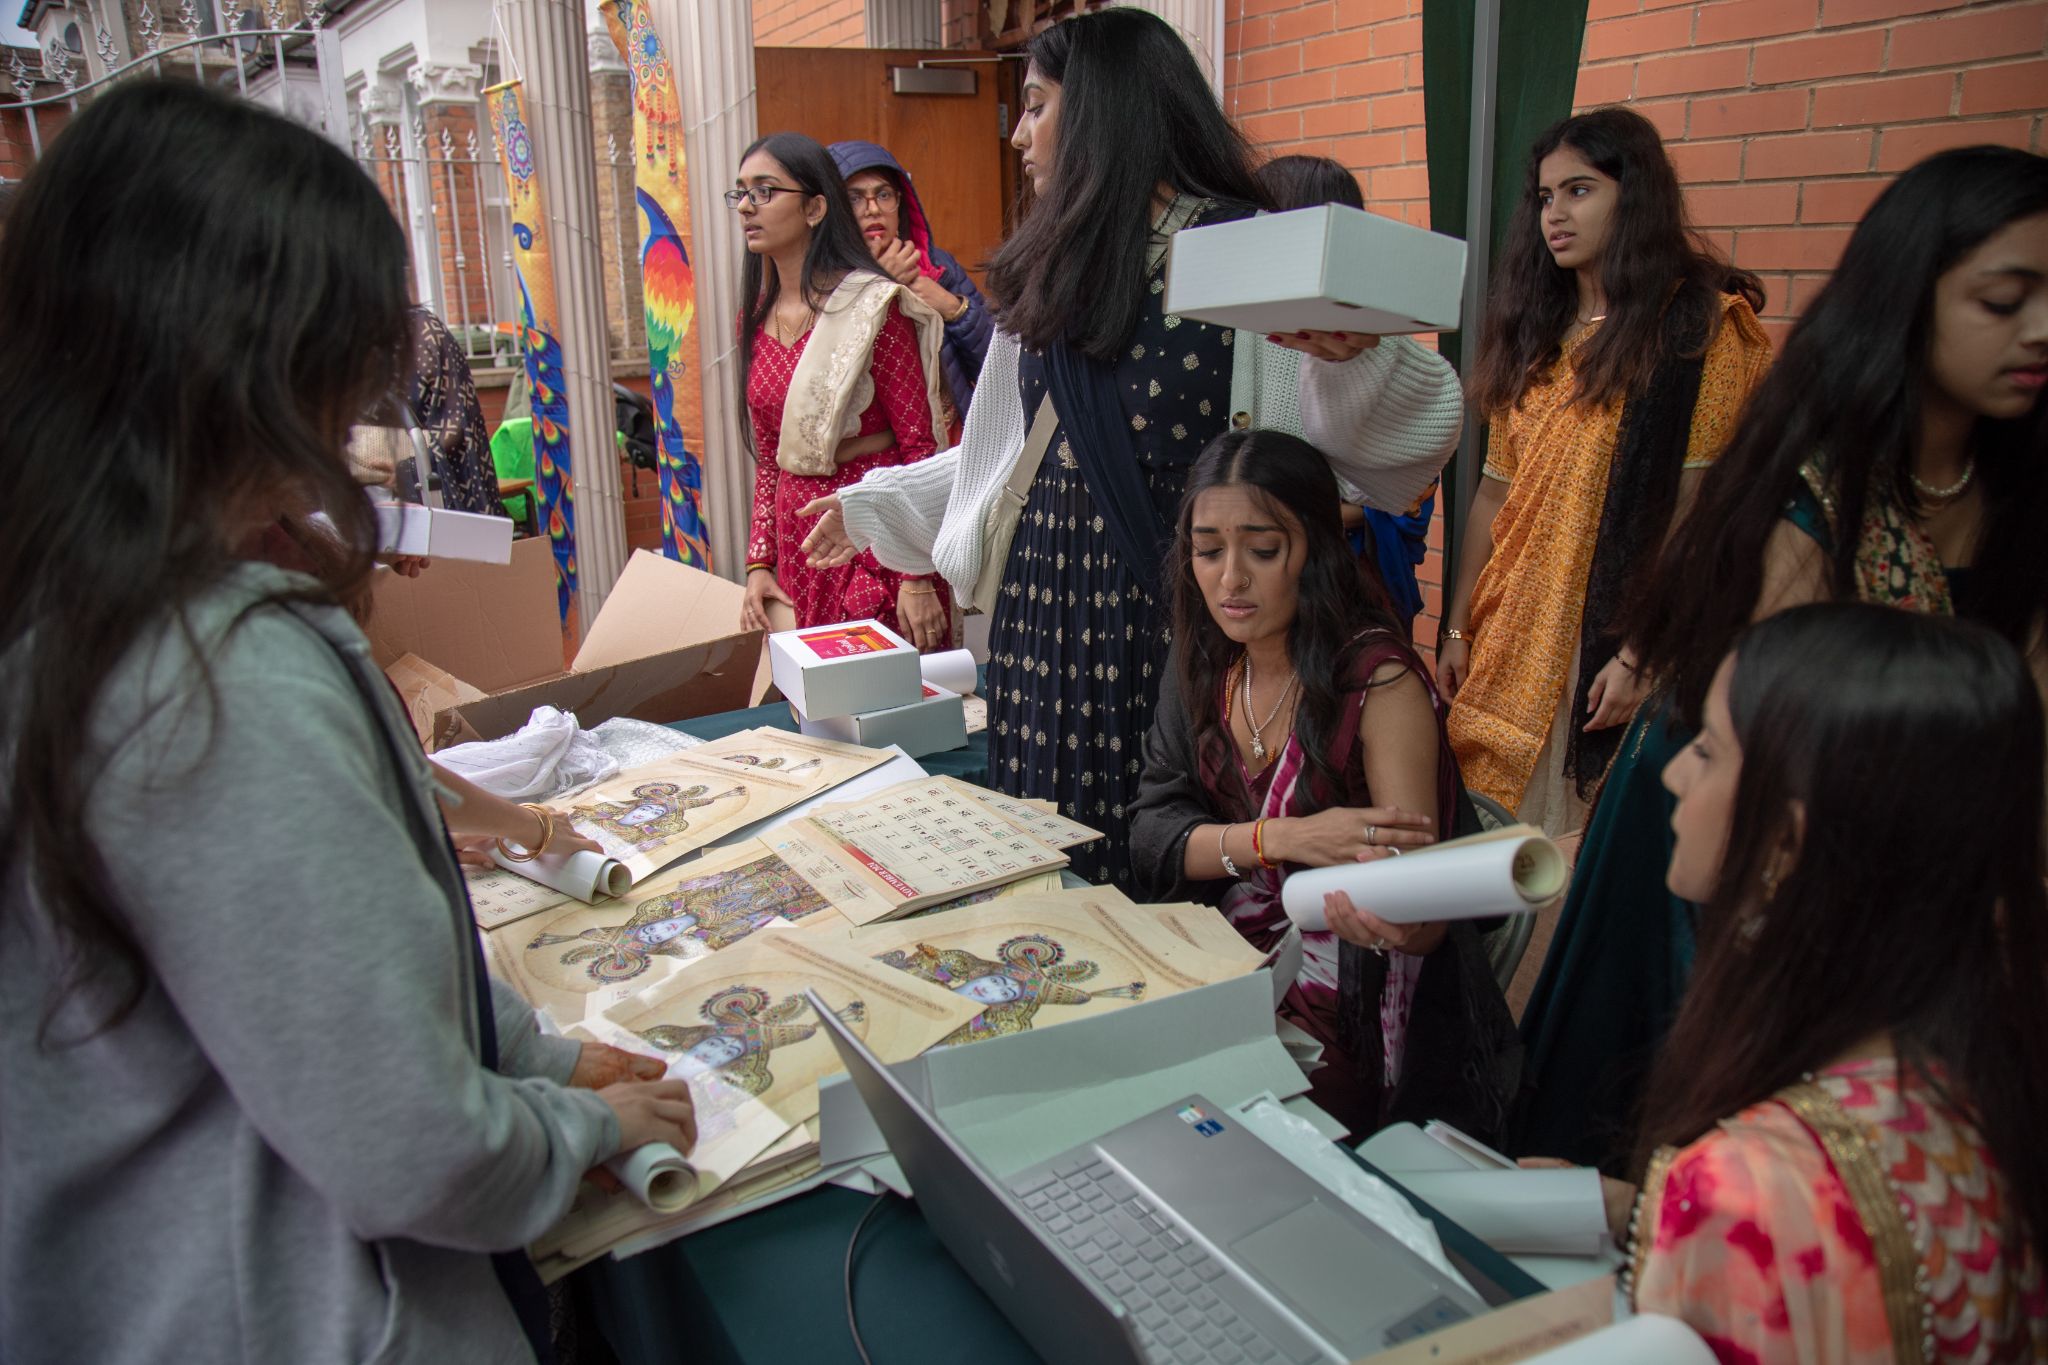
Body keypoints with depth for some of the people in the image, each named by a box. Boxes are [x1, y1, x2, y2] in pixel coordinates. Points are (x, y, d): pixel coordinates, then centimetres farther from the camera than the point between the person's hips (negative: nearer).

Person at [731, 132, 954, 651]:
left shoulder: (871, 305, -9)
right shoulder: (756, 321, 10)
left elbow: (919, 445, -11)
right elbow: (768, 460, 15)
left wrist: (918, 577, -16)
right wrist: (759, 563, 6)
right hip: (797, 538, 6)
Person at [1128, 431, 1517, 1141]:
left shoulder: (1380, 681, -16)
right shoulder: (1201, 662, 2)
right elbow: (1151, 835, -2)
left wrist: (1389, 921, -44)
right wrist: (1281, 838, -20)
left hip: (1351, 1022, -5)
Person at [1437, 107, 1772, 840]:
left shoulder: (1703, 328, -5)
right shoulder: (1533, 338, 14)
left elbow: (1699, 514, -12)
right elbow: (1494, 494, 13)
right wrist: (1457, 629, 9)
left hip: (1615, 641, -5)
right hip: (1512, 639, 6)